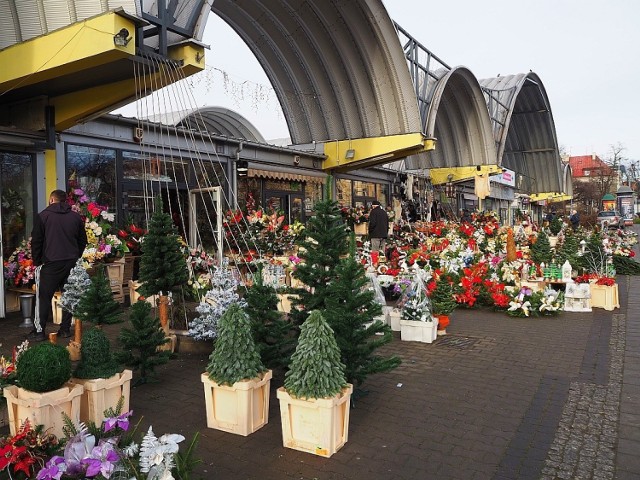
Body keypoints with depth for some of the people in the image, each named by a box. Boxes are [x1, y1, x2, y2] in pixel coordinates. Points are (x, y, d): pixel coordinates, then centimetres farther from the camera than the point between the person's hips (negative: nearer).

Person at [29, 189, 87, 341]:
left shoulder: (42, 216, -2)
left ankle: (39, 331, 6)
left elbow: (36, 241, -2)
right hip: (72, 263, 4)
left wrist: (37, 261, 8)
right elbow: (83, 241, 12)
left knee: (45, 297, 4)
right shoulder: (76, 217, 8)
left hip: (51, 263, -4)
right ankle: (65, 329, 13)